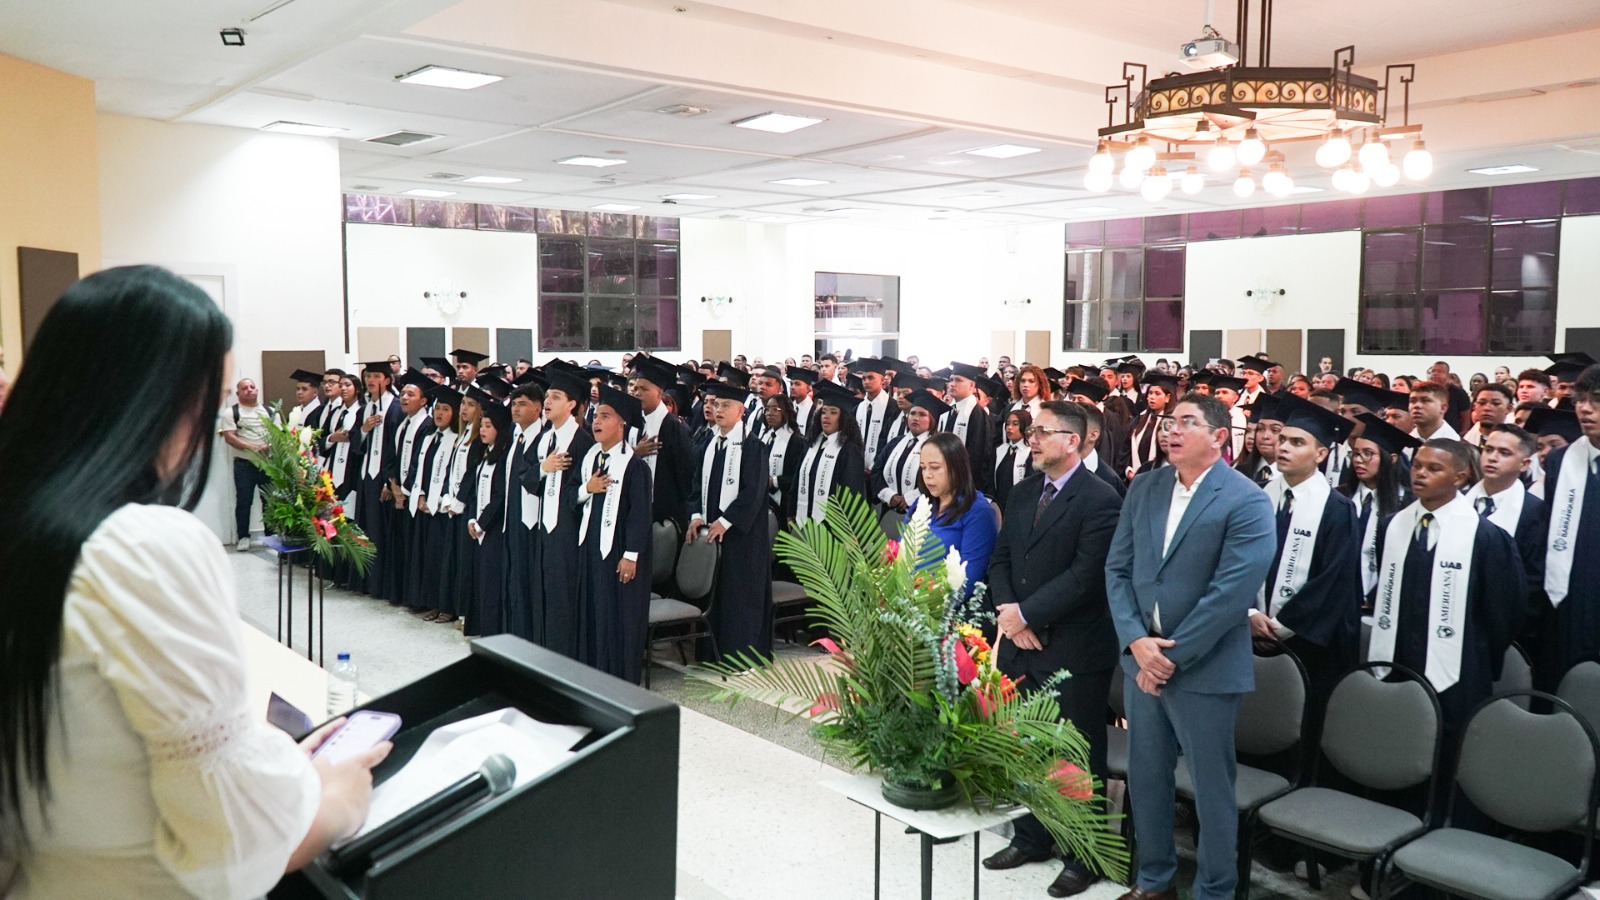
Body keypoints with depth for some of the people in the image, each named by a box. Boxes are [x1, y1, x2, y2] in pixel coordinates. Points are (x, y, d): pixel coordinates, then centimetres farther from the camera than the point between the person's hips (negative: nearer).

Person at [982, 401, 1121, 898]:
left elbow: (1085, 576, -19)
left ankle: (1084, 857, 20)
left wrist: (1026, 613, -17)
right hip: (1019, 644, 7)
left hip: (1072, 651, -7)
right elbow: (1000, 558, 12)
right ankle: (1031, 838, 33)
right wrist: (1006, 610, -5)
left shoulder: (1100, 500, -13)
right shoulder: (1023, 492, 11)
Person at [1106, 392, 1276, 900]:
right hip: (1141, 658, 6)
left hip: (1204, 668, -5)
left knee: (1211, 787, 8)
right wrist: (1136, 641, -10)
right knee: (1145, 777, 16)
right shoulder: (1144, 488, 6)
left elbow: (1231, 593, -18)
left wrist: (1172, 656, -16)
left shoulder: (1247, 502, -12)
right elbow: (1117, 570, 4)